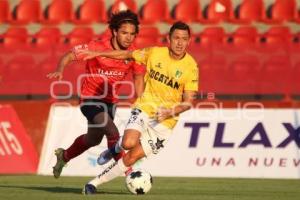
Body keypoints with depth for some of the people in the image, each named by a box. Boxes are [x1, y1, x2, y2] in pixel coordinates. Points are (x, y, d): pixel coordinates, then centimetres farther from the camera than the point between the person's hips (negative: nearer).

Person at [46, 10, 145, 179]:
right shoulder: (98, 47, -23)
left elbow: (138, 77, 5)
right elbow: (69, 56, -18)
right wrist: (60, 71, -38)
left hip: (110, 100, 6)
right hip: (90, 98, -6)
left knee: (94, 139, 27)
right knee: (113, 133, -27)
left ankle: (64, 156, 53)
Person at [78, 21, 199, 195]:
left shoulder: (191, 67, -9)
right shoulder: (154, 53, -4)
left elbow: (188, 102, -6)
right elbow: (127, 55, 12)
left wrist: (169, 112, -22)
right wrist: (98, 54, 8)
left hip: (165, 122, -1)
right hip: (145, 108, 1)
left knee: (132, 158, -6)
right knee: (129, 143, -29)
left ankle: (94, 183, 9)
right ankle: (117, 147, 9)